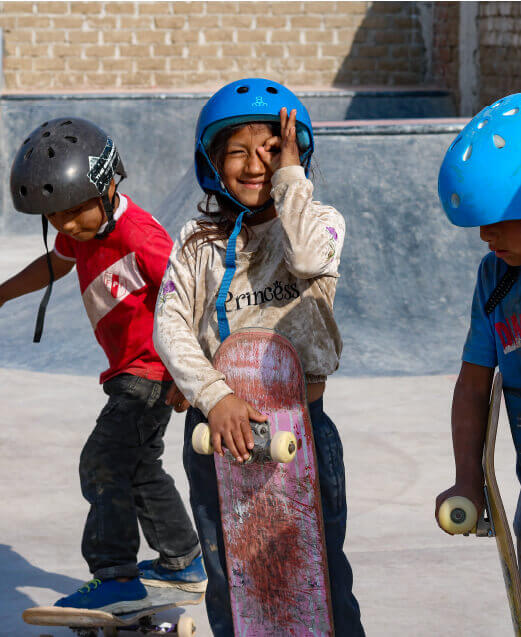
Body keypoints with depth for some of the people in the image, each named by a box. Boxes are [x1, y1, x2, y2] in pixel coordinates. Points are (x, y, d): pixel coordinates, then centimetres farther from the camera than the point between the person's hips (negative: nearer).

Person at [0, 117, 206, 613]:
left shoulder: (139, 237, -28)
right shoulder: (83, 230, 0)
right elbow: (56, 263, 23)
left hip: (153, 369, -10)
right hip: (132, 370, 10)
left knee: (104, 462, -16)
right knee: (139, 465, 21)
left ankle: (116, 578, -16)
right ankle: (183, 563, 35)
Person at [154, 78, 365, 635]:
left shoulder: (318, 220, 4)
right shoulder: (198, 240, 8)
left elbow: (309, 257, -22)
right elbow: (170, 325, -5)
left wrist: (289, 177, -9)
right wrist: (214, 396, -21)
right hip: (216, 425, 2)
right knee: (228, 585, 8)